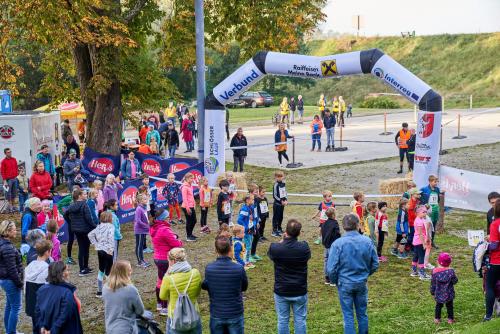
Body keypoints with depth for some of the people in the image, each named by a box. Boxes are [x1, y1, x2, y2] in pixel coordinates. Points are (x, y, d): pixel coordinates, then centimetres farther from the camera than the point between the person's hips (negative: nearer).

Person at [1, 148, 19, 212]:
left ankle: (13, 206, 18)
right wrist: (4, 181, -10)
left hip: (15, 179, 5)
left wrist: (17, 176, 10)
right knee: (8, 194, -1)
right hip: (8, 180, -5)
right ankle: (10, 207, 3)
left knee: (14, 193, 9)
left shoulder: (14, 159, 9)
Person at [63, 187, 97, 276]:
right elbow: (88, 218, -20)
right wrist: (94, 226, -10)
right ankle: (85, 268, 13)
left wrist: (71, 224, 18)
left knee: (81, 248, 13)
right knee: (86, 248, 6)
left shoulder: (72, 205, 5)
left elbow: (65, 215, 11)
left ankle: (83, 269, 16)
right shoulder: (84, 205, -16)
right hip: (85, 229, -7)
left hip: (76, 229, 7)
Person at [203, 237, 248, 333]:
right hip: (235, 315, -1)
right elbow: (244, 287, 1)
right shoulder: (239, 269, -17)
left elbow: (204, 286, 2)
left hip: (216, 315, 2)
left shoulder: (208, 268, -13)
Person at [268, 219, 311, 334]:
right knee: (300, 320, 12)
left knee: (282, 320, 13)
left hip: (281, 291, 0)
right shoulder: (304, 247, -17)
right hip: (300, 292, 0)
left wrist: (283, 240, 9)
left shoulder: (275, 248, -18)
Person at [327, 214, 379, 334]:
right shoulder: (367, 241, -9)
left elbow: (331, 268, -16)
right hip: (362, 283, 3)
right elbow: (375, 264, -1)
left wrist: (334, 281, 4)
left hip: (345, 284, -2)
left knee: (348, 316, 8)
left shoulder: (338, 243, -18)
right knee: (362, 314, 17)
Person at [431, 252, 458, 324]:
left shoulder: (435, 271, -9)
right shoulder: (450, 272, -15)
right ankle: (450, 319, 20)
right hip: (448, 294, -1)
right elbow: (455, 281, -7)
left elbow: (433, 283, -3)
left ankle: (437, 318, 20)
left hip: (438, 294, 1)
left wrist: (432, 292, 9)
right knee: (449, 306, 14)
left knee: (438, 305, 16)